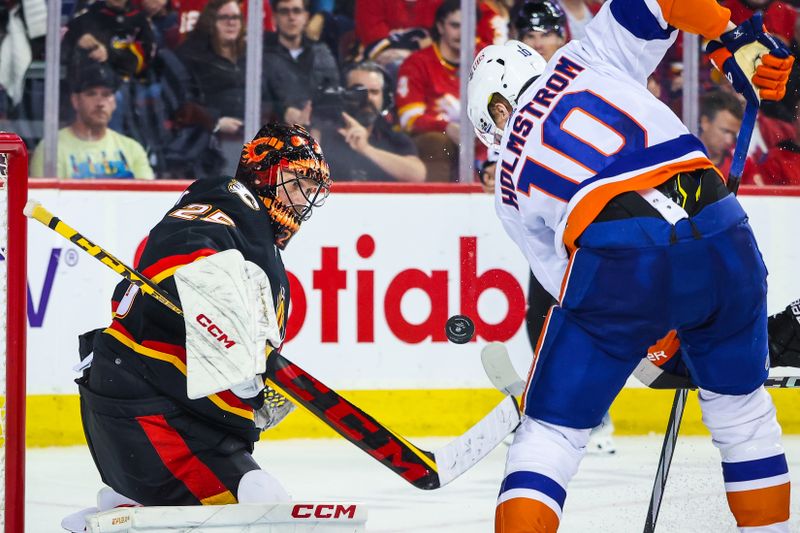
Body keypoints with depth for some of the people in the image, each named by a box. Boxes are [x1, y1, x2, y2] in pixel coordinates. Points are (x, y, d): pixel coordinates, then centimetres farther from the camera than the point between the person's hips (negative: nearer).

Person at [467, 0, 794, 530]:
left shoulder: (511, 182, 26)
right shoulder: (584, 63, 25)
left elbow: (562, 276, 28)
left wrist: (664, 344, 36)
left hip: (615, 262, -2)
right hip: (722, 233, 2)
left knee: (550, 432, 11)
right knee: (743, 409, 25)